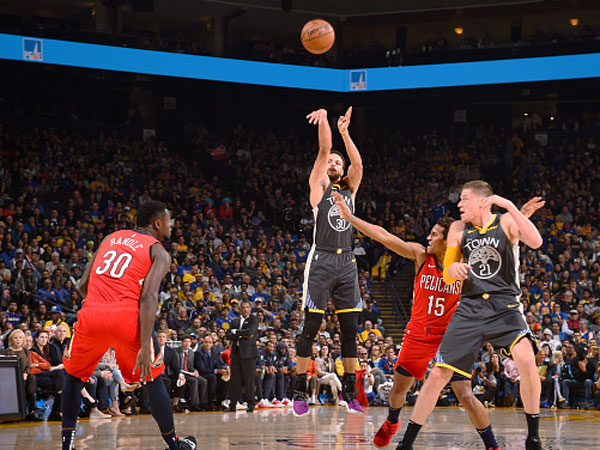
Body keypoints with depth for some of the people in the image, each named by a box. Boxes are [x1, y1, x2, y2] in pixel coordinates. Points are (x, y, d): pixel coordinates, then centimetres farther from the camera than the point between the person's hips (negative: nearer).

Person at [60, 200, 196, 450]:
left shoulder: (111, 238, 24)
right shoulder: (158, 252, 10)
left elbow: (83, 285, 19)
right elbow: (148, 297, -6)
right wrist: (145, 348, -12)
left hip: (91, 316, 3)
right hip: (127, 317, -3)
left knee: (73, 377, 24)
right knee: (152, 379, 18)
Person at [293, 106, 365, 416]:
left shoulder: (349, 189, 17)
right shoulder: (319, 185, 7)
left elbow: (358, 164, 1)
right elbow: (323, 150, -4)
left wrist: (344, 132, -7)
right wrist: (324, 120, -14)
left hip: (347, 263, 5)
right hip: (321, 261, -4)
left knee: (350, 330, 4)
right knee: (311, 327, -6)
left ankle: (349, 392, 10)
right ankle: (300, 391, -3)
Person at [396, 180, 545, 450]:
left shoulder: (506, 222, -2)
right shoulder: (458, 229, 8)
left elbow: (535, 242, -21)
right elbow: (447, 278, 12)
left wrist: (510, 206, -25)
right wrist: (452, 269, -12)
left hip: (504, 306, -3)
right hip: (470, 308, 3)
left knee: (526, 360, -27)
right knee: (438, 374, -3)